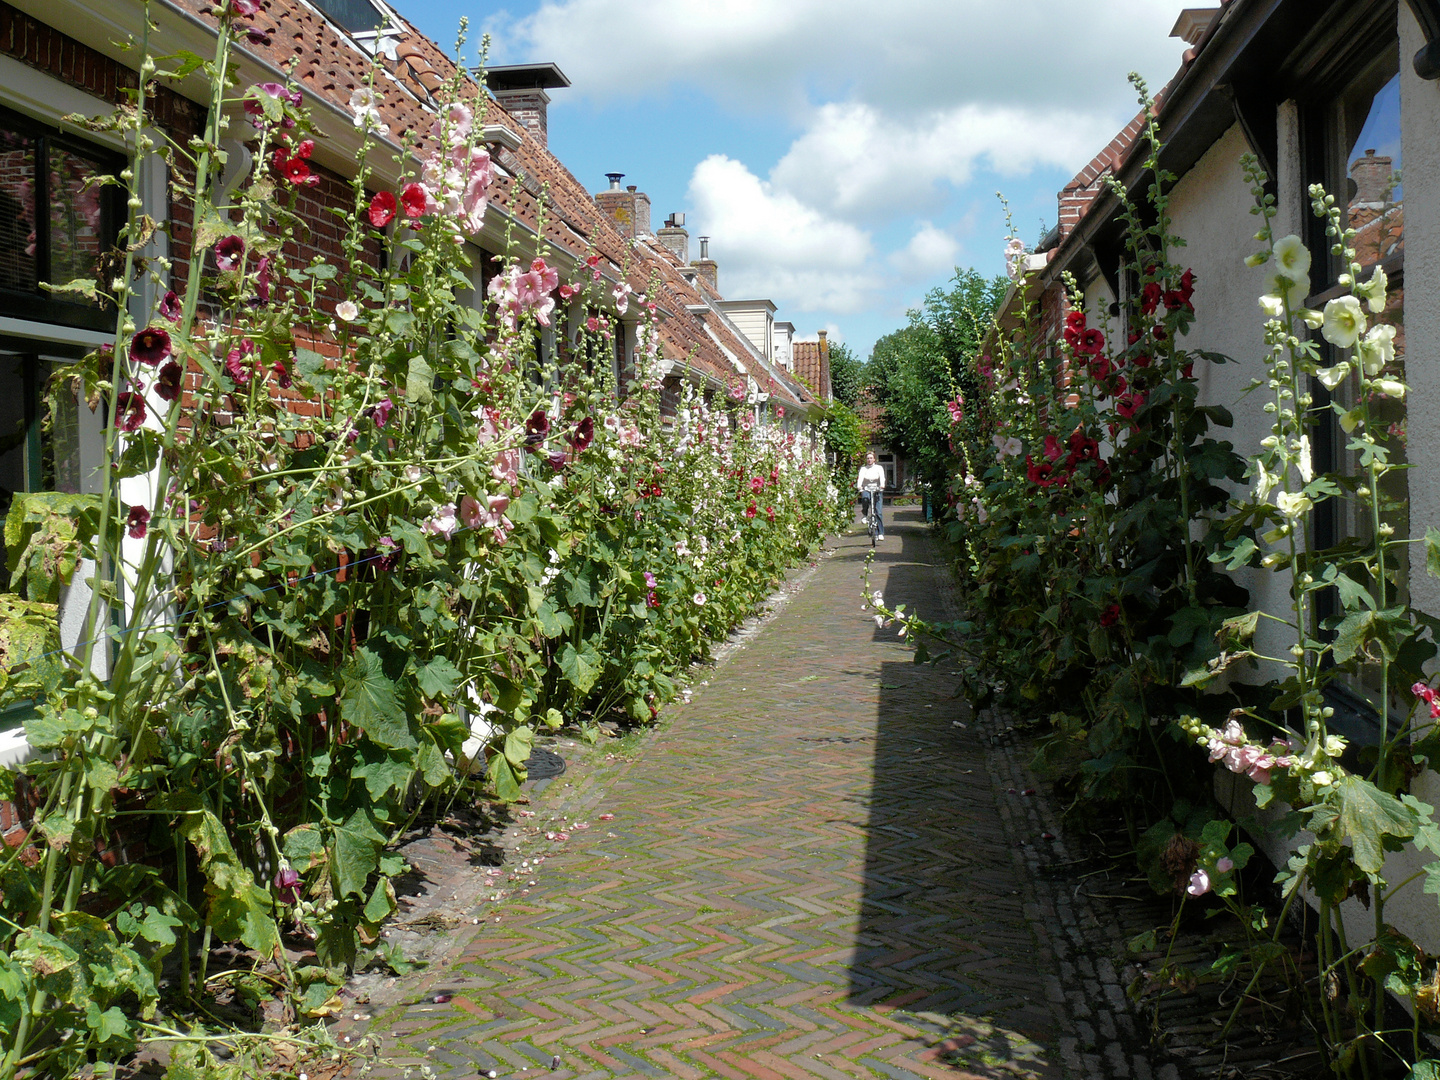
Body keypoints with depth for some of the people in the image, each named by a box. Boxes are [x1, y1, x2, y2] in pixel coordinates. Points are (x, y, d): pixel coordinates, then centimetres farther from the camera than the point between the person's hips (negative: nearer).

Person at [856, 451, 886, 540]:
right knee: (865, 498, -36)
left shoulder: (879, 468, 5)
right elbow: (860, 477, -11)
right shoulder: (863, 469, 7)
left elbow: (882, 477, -11)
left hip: (877, 490, 0)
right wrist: (859, 486, -31)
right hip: (866, 490, 0)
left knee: (878, 512, -10)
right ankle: (865, 515, -9)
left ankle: (881, 533, -6)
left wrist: (882, 485, -33)